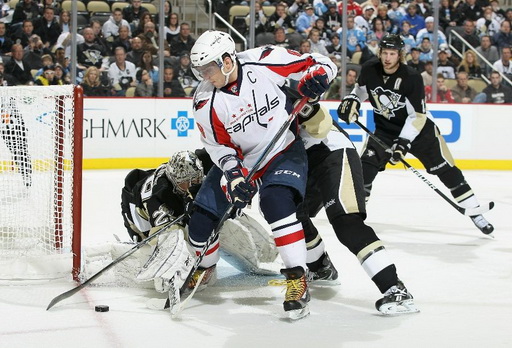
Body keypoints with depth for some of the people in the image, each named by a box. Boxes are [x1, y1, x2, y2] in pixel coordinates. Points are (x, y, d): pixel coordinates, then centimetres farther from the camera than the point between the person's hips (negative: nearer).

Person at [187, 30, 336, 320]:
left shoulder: (264, 62, -21)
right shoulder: (206, 102, -13)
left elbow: (321, 63, -12)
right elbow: (219, 146, -6)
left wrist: (314, 77, -34)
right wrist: (235, 174, -21)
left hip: (284, 151, -4)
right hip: (239, 160, 4)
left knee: (276, 201, -31)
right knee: (203, 216, 2)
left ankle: (298, 279, -25)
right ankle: (202, 267, 36)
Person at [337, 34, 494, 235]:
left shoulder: (412, 78, -24)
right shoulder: (370, 70, -11)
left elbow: (417, 116, -22)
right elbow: (361, 89, 12)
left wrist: (404, 142, -30)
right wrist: (351, 101, -9)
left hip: (420, 128, -3)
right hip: (385, 130, 3)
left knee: (446, 170, -5)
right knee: (366, 166, -14)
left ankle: (475, 213, 3)